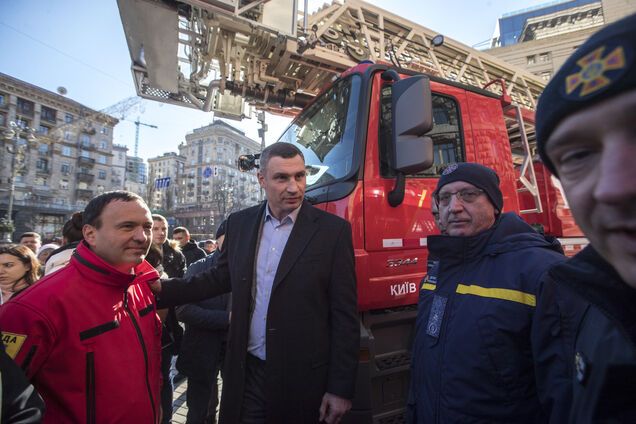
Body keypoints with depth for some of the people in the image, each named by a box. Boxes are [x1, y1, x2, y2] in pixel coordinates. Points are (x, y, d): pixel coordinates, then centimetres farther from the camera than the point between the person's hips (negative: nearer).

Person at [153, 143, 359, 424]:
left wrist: (341, 389, -9)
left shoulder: (333, 230, -13)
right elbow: (221, 277, 12)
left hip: (301, 378, -3)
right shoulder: (239, 223, 0)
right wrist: (163, 289, 2)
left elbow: (344, 316, -11)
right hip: (246, 373, 3)